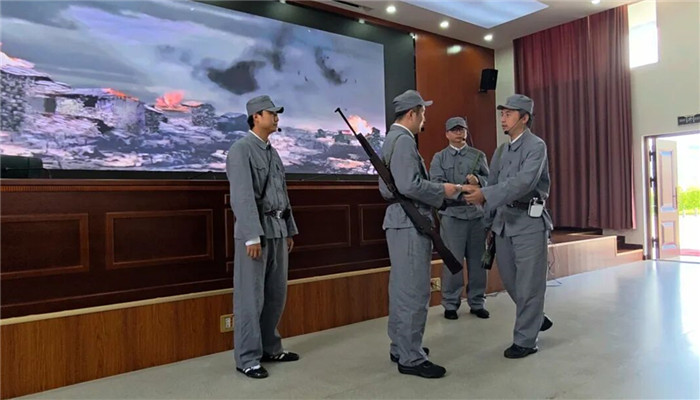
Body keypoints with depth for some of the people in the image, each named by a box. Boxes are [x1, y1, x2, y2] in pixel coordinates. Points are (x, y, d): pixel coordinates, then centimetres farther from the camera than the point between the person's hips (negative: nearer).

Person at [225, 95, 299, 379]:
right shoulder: (241, 149, -8)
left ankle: (270, 348, 27)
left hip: (278, 229, 8)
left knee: (276, 293, 13)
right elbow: (242, 196, -17)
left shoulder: (272, 152, 17)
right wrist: (252, 236, -22)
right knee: (251, 296, -1)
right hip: (255, 230, -8)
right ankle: (247, 358, 10)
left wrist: (289, 230, 17)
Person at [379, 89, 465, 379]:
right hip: (410, 223, -11)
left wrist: (436, 190, 20)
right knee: (414, 291, -5)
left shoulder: (391, 139, 18)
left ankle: (400, 347, 26)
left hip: (400, 220, 11)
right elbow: (409, 185, -24)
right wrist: (443, 191, -11)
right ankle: (411, 358, 4)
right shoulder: (404, 140, -14)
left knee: (402, 289, 15)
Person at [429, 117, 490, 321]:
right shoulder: (439, 158, 7)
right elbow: (436, 183, -6)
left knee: (477, 259, 8)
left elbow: (490, 179, 9)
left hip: (477, 213, 3)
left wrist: (478, 180, -13)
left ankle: (477, 303, 20)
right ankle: (450, 304, 11)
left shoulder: (479, 155, 14)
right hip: (451, 214, -2)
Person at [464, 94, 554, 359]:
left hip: (529, 221, -7)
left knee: (528, 283, 0)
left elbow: (524, 182, -24)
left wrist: (484, 194, -32)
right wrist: (489, 223, 13)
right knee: (509, 280, 14)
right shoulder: (501, 151, 15)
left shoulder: (536, 146, -8)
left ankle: (525, 340, 14)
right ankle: (536, 318, 37)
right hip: (504, 220, 7)